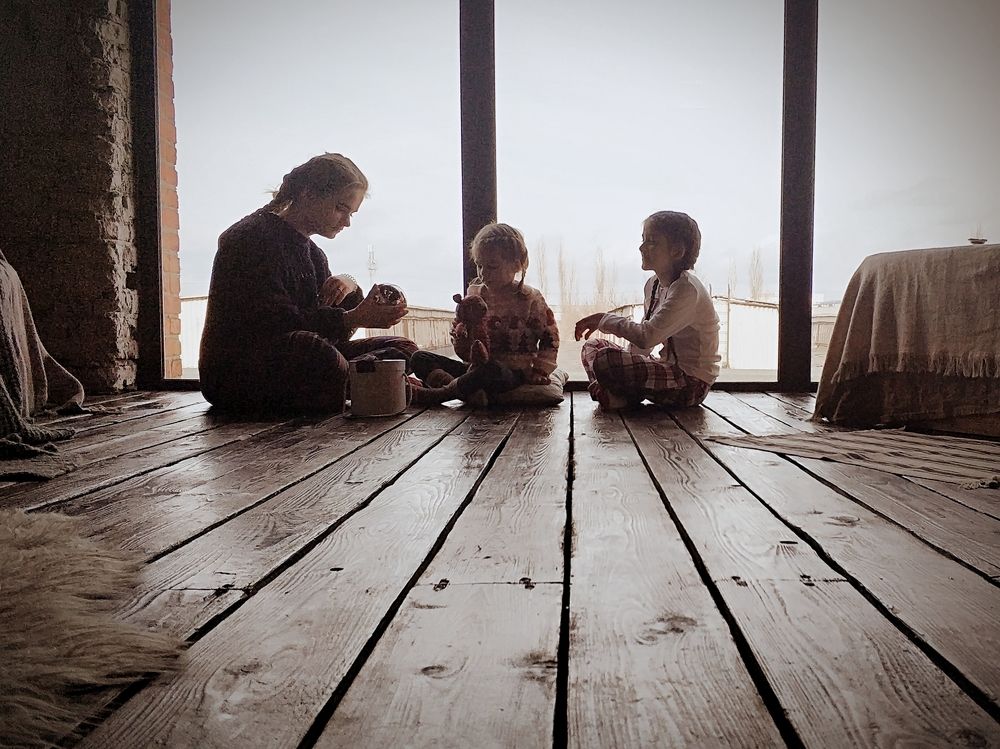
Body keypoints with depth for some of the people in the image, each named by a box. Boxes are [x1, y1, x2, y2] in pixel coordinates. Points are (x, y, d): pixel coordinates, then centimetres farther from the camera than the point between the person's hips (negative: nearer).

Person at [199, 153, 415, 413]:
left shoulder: (313, 255, 16)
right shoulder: (251, 237, -10)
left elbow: (335, 332, 11)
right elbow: (275, 321, -21)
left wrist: (350, 289, -9)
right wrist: (354, 318, -27)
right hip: (233, 377, -8)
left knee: (402, 348, -4)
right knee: (311, 347, -41)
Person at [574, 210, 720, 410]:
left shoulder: (687, 290, -21)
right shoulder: (654, 284, 9)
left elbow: (647, 337, -31)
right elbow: (642, 343, 12)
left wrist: (604, 319, -19)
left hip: (692, 382, -10)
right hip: (670, 369, 10)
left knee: (606, 359, -27)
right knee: (592, 347, 10)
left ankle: (630, 399, 0)